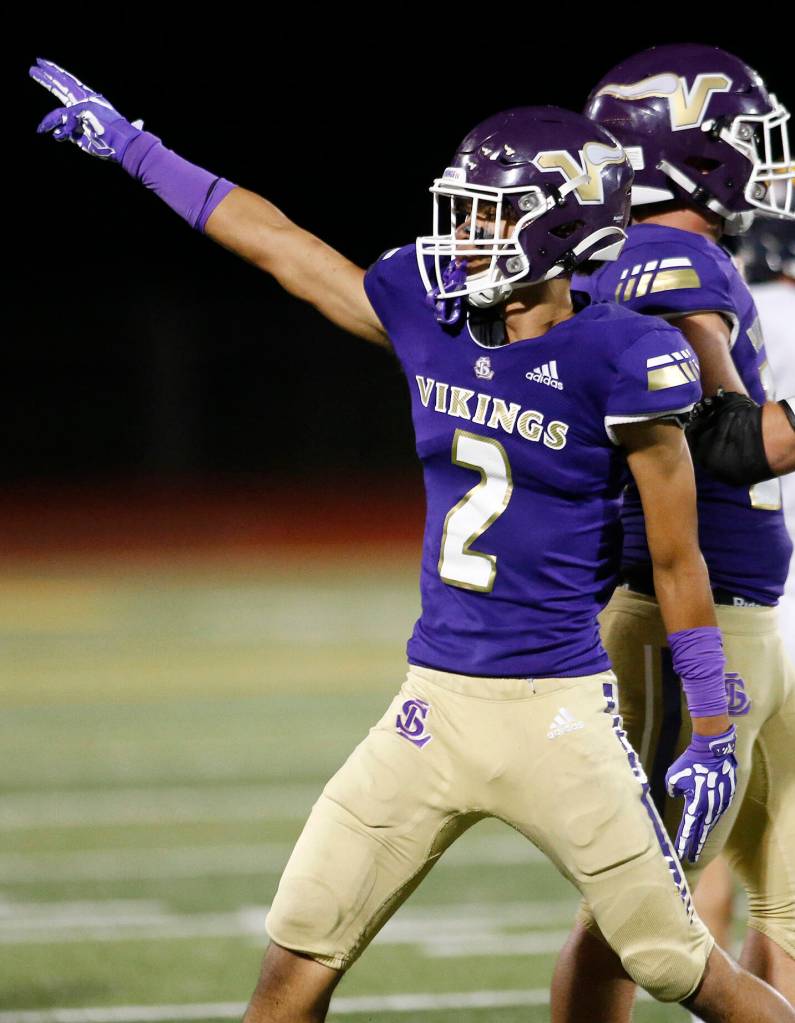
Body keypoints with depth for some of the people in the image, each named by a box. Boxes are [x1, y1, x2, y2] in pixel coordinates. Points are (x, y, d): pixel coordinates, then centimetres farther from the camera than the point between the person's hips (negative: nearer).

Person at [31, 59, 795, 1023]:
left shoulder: (615, 363, -11)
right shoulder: (429, 318, 3)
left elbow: (677, 561, -5)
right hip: (435, 703, 5)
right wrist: (126, 142, 21)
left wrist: (712, 735, -1)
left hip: (558, 713, -5)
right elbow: (276, 243, 14)